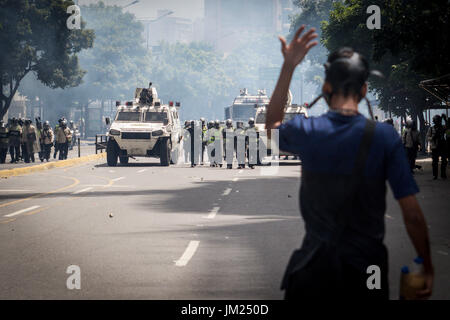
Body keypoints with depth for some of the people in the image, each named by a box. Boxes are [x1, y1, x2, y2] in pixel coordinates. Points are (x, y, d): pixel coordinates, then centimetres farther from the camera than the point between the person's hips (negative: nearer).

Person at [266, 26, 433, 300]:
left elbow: (272, 126, 20)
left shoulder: (305, 132, -7)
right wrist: (427, 268, 0)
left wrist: (288, 67, 17)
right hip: (366, 270, -1)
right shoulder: (384, 137, -12)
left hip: (313, 270, 1)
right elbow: (412, 214, -12)